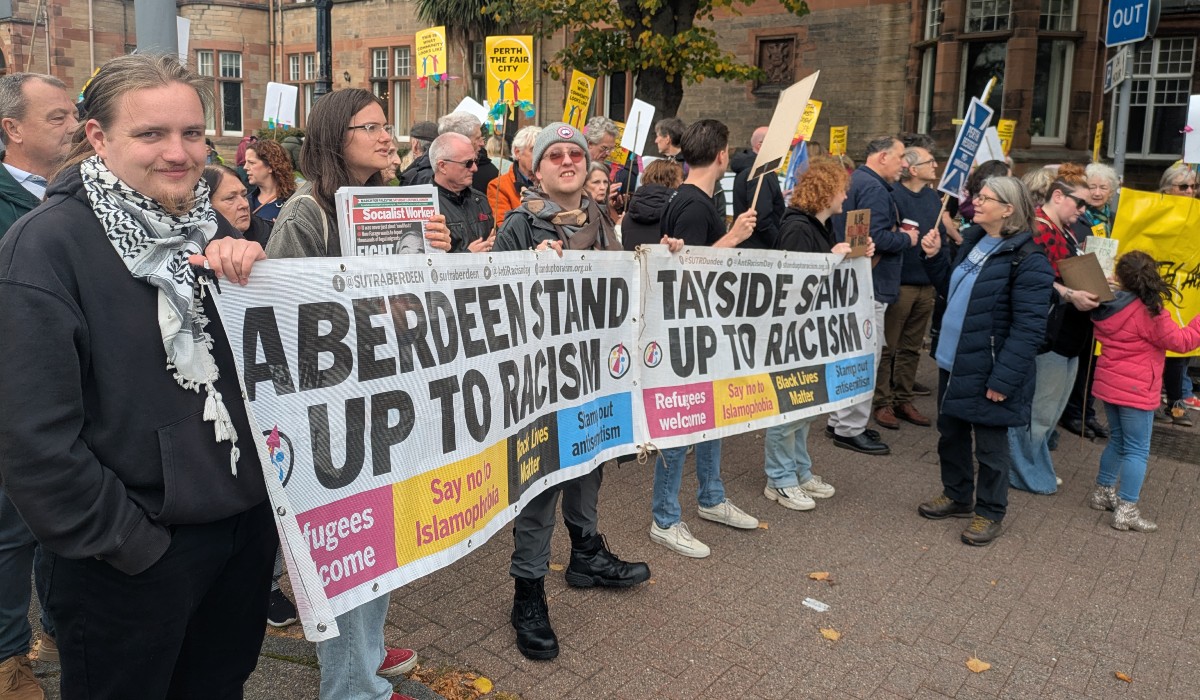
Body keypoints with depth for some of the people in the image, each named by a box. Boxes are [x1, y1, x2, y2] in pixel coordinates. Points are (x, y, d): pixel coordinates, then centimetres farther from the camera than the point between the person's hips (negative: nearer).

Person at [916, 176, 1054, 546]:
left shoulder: (1027, 259, -18)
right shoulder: (972, 241, 8)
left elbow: (1029, 327, -21)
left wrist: (1004, 377, -24)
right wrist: (934, 257, 6)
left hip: (987, 369, -8)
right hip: (952, 361, 8)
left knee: (989, 445, 7)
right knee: (950, 433, 20)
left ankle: (990, 513, 24)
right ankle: (956, 495, 39)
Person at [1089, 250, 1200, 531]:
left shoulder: (1108, 306, 2)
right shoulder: (1149, 313, -18)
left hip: (1109, 384, 7)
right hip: (1136, 391, -7)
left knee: (1118, 440, 21)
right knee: (1137, 450, -1)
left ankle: (1103, 492, 30)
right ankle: (1126, 510, -1)